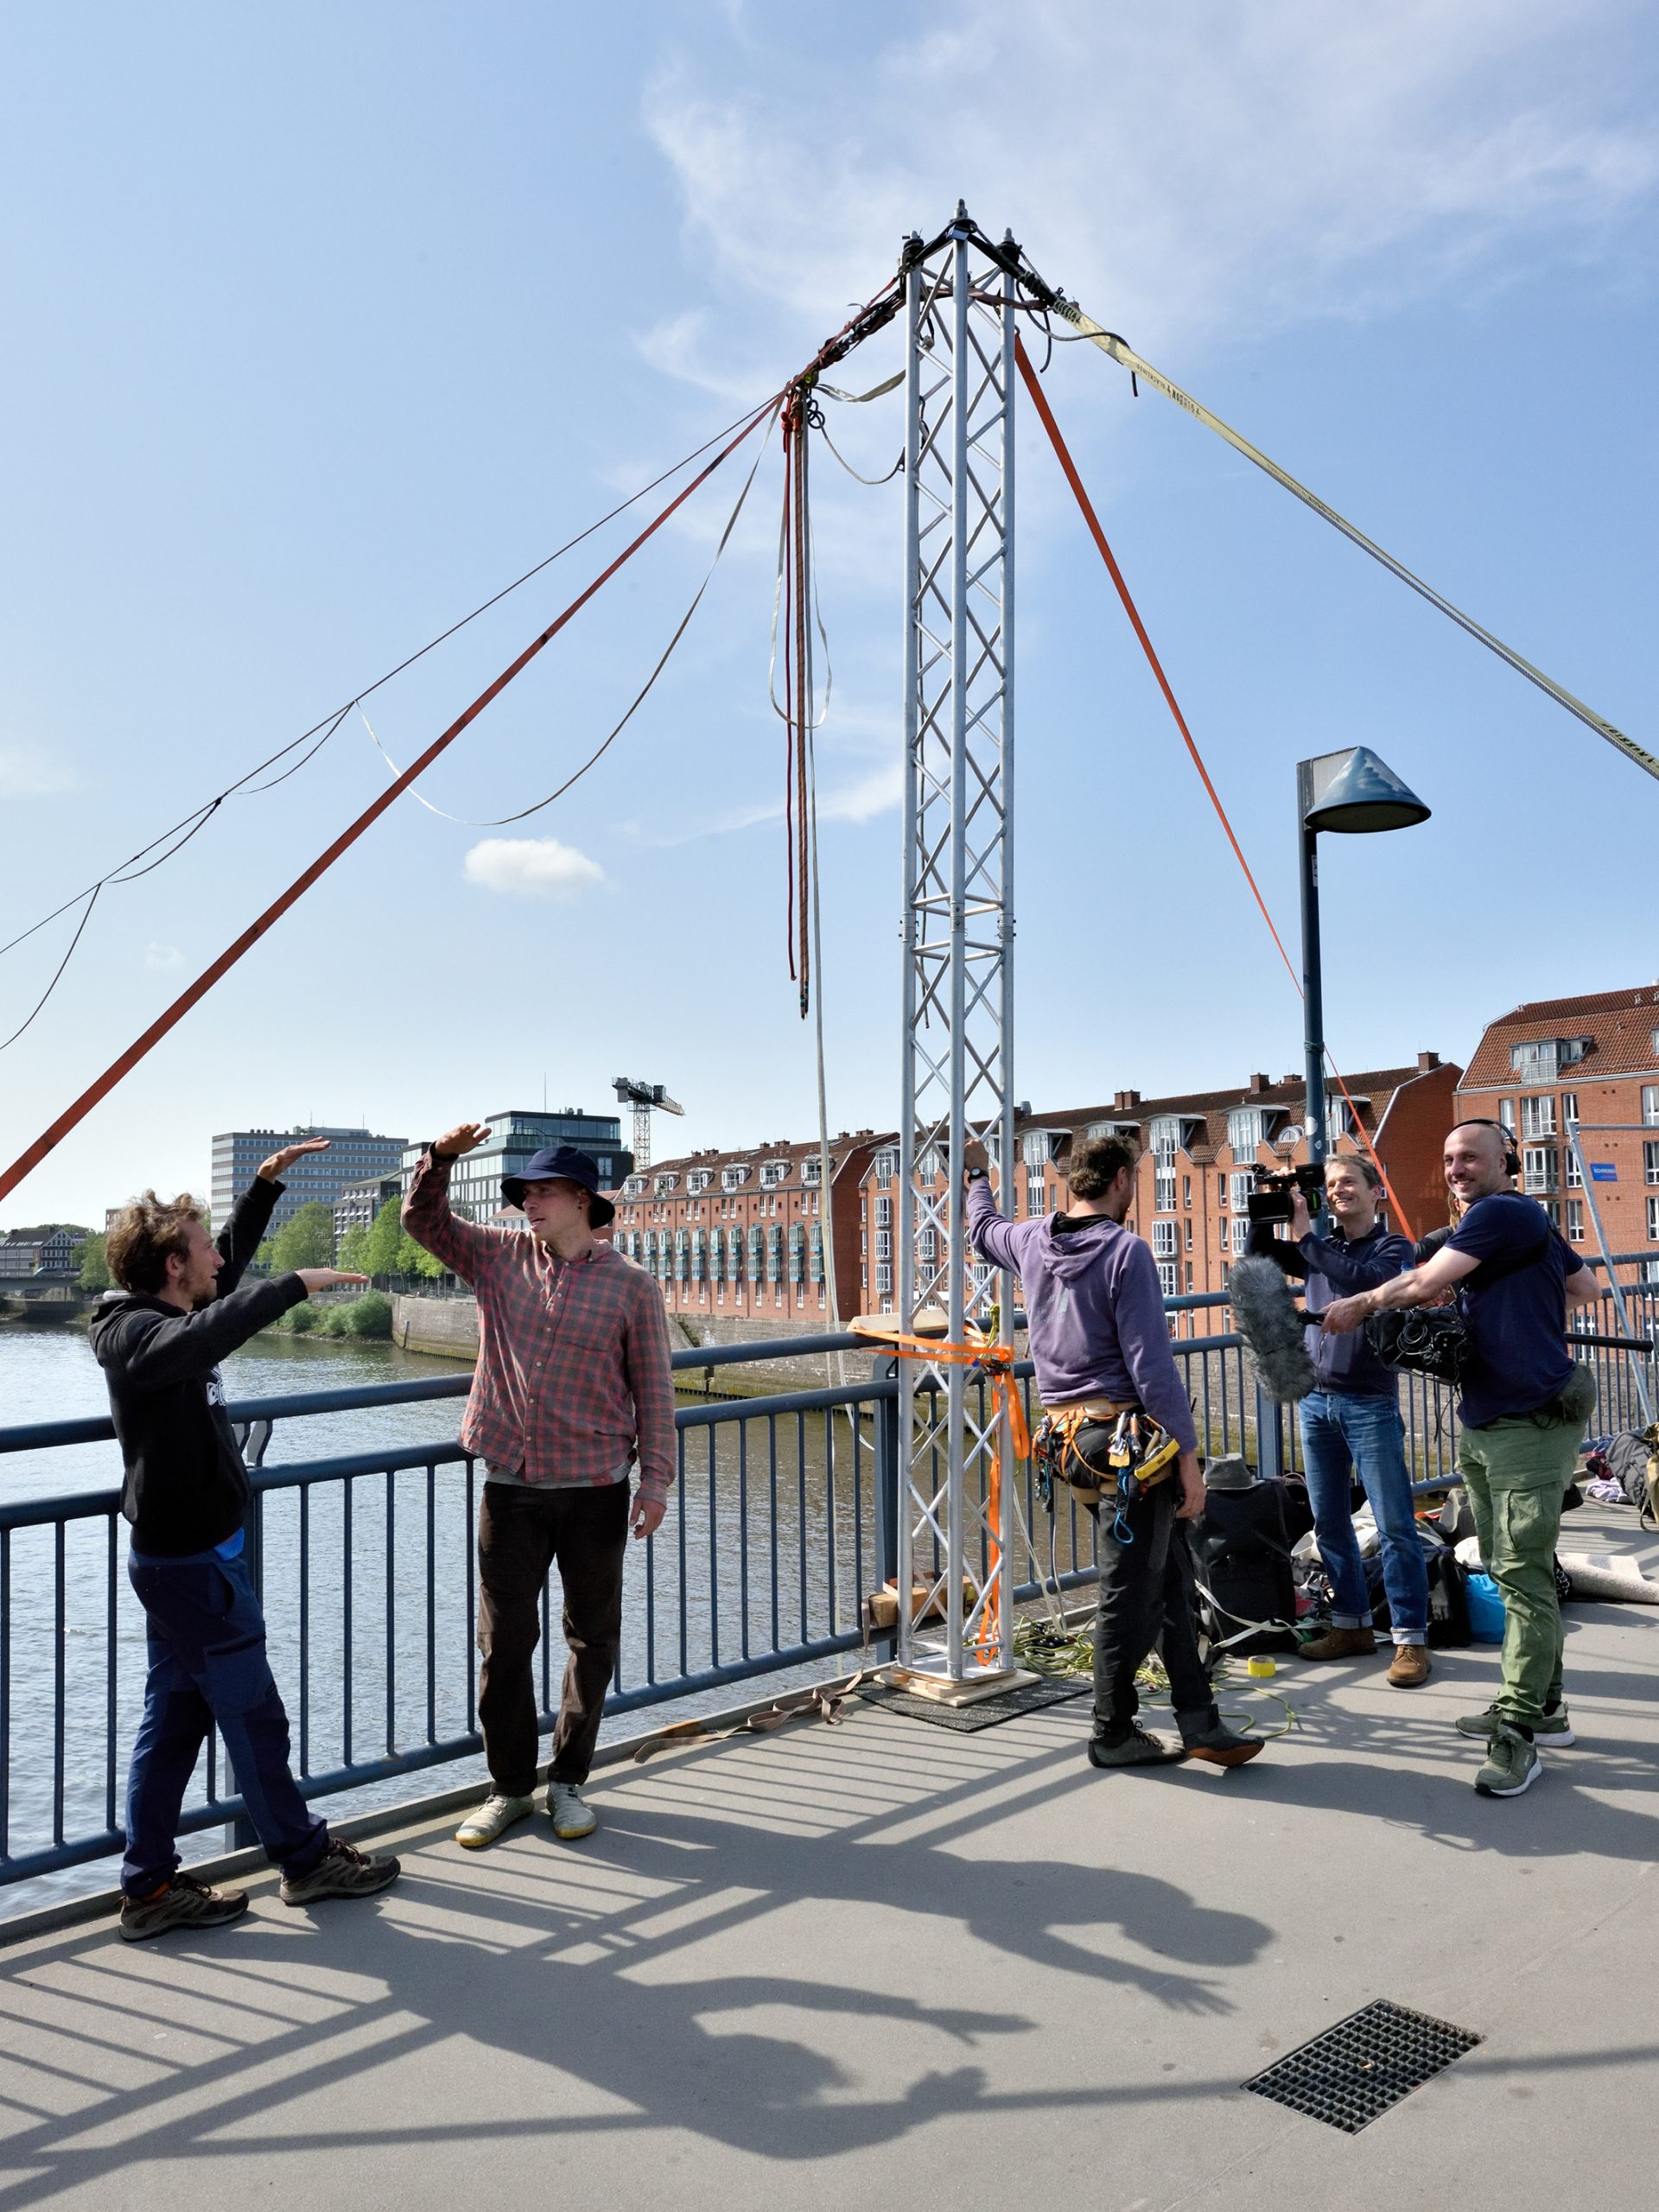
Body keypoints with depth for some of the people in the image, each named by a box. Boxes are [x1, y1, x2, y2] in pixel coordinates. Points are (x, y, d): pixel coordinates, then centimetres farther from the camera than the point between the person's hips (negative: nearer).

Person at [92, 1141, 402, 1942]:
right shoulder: (136, 1334, -21)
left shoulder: (155, 1317, 7)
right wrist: (294, 1286, -43)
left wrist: (265, 1183, 20)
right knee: (253, 1716, 3)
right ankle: (308, 1861, 17)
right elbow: (204, 1335, -46)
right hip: (195, 1562, -10)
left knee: (174, 1718, 14)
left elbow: (228, 1268, 24)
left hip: (178, 1555, 10)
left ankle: (150, 1887, 22)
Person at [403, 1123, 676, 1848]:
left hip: (594, 1489, -2)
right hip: (511, 1487, 2)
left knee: (593, 1639, 11)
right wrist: (441, 1157, -12)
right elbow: (423, 1221, 6)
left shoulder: (631, 1285, -4)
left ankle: (568, 1781, 29)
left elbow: (653, 1389, -3)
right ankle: (509, 1787, 23)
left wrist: (656, 1478, -6)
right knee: (503, 1640, 7)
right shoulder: (499, 1257, 4)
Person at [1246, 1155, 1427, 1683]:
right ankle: (1351, 1625, 22)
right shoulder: (1319, 1249, 13)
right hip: (1316, 1400, 6)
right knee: (1329, 1522, 11)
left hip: (1369, 1403, -5)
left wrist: (1305, 1235, -18)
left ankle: (1410, 1638, 3)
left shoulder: (1392, 1247, -2)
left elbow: (1363, 1281, -21)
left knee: (1395, 1525, -3)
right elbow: (1260, 1250, 7)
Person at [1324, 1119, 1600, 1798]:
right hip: (1482, 1428, 10)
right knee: (1509, 1570, 14)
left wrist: (1360, 1304, 0)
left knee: (1523, 1572, -10)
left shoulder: (1504, 1212, -13)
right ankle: (1542, 1705, 24)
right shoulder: (1529, 1223, 17)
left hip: (1531, 1424, -10)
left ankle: (1517, 1731, -8)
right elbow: (1586, 1286, 27)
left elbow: (1423, 1283, -15)